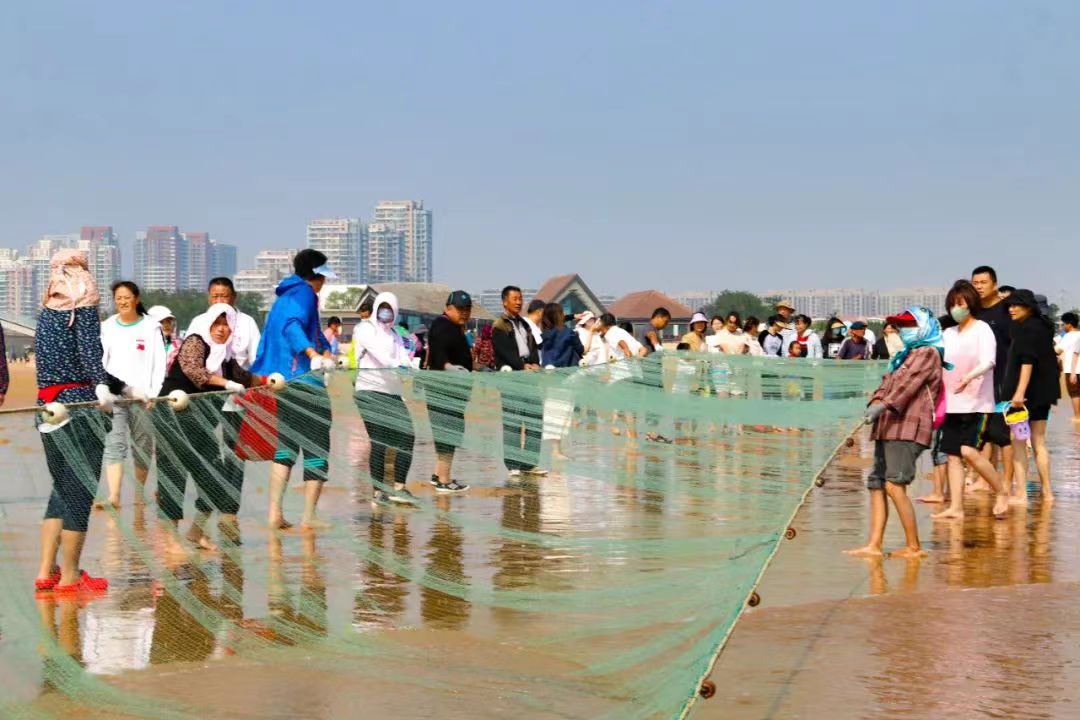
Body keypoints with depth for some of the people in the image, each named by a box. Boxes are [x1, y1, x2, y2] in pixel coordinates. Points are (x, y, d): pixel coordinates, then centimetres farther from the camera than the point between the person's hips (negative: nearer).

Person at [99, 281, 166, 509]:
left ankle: (139, 493, 16)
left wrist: (153, 394, -9)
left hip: (142, 395, -1)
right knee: (114, 443, -11)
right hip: (114, 394, 2)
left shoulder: (151, 327, 3)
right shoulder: (107, 327, 12)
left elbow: (159, 363, -1)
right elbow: (98, 362, 12)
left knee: (143, 445, 3)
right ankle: (113, 497, -18)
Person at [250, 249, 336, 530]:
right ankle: (309, 516, -3)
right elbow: (293, 326, -26)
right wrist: (313, 353, -39)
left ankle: (274, 512, 5)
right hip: (303, 379, -9)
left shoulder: (282, 296, 20)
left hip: (279, 381, 9)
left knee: (285, 446, 13)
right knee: (316, 447, -2)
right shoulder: (304, 292, -8)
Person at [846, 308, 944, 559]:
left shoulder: (928, 354, 0)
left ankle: (913, 546, -10)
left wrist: (885, 404, -27)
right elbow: (888, 383, 14)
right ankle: (874, 544, 3)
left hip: (909, 428, -9)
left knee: (894, 484, -15)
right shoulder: (903, 357, 27)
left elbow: (909, 382, -15)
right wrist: (876, 402, -7)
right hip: (888, 428, 9)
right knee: (876, 485, 3)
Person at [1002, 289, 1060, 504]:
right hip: (1043, 394, 9)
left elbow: (1027, 361, -23)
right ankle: (1047, 492, 15)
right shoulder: (1043, 327, 15)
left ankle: (1020, 493, -6)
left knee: (1018, 442, -4)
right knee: (1039, 442, 13)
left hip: (1028, 391, -9)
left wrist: (1020, 392, -29)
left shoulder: (1026, 329, -14)